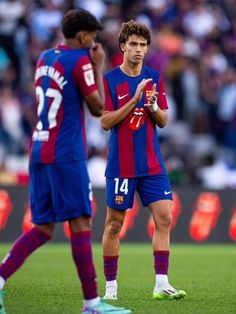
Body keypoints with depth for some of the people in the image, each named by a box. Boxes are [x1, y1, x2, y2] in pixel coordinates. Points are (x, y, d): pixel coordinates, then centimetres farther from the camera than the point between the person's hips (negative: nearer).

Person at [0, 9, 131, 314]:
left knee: (42, 228, 10)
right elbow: (98, 108, -7)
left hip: (39, 151, 8)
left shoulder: (45, 58, 14)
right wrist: (98, 67, 3)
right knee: (80, 224, -5)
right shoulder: (79, 61, -10)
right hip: (66, 155, -8)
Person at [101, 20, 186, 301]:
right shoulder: (109, 80, -4)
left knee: (164, 218, -6)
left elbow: (163, 121, 10)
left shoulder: (154, 78, 9)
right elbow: (106, 122, -10)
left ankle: (161, 284, -5)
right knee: (114, 224, 2)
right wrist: (134, 100, -18)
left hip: (152, 164, 4)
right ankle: (110, 286, 11)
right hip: (121, 165, -4)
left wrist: (153, 107, -12)